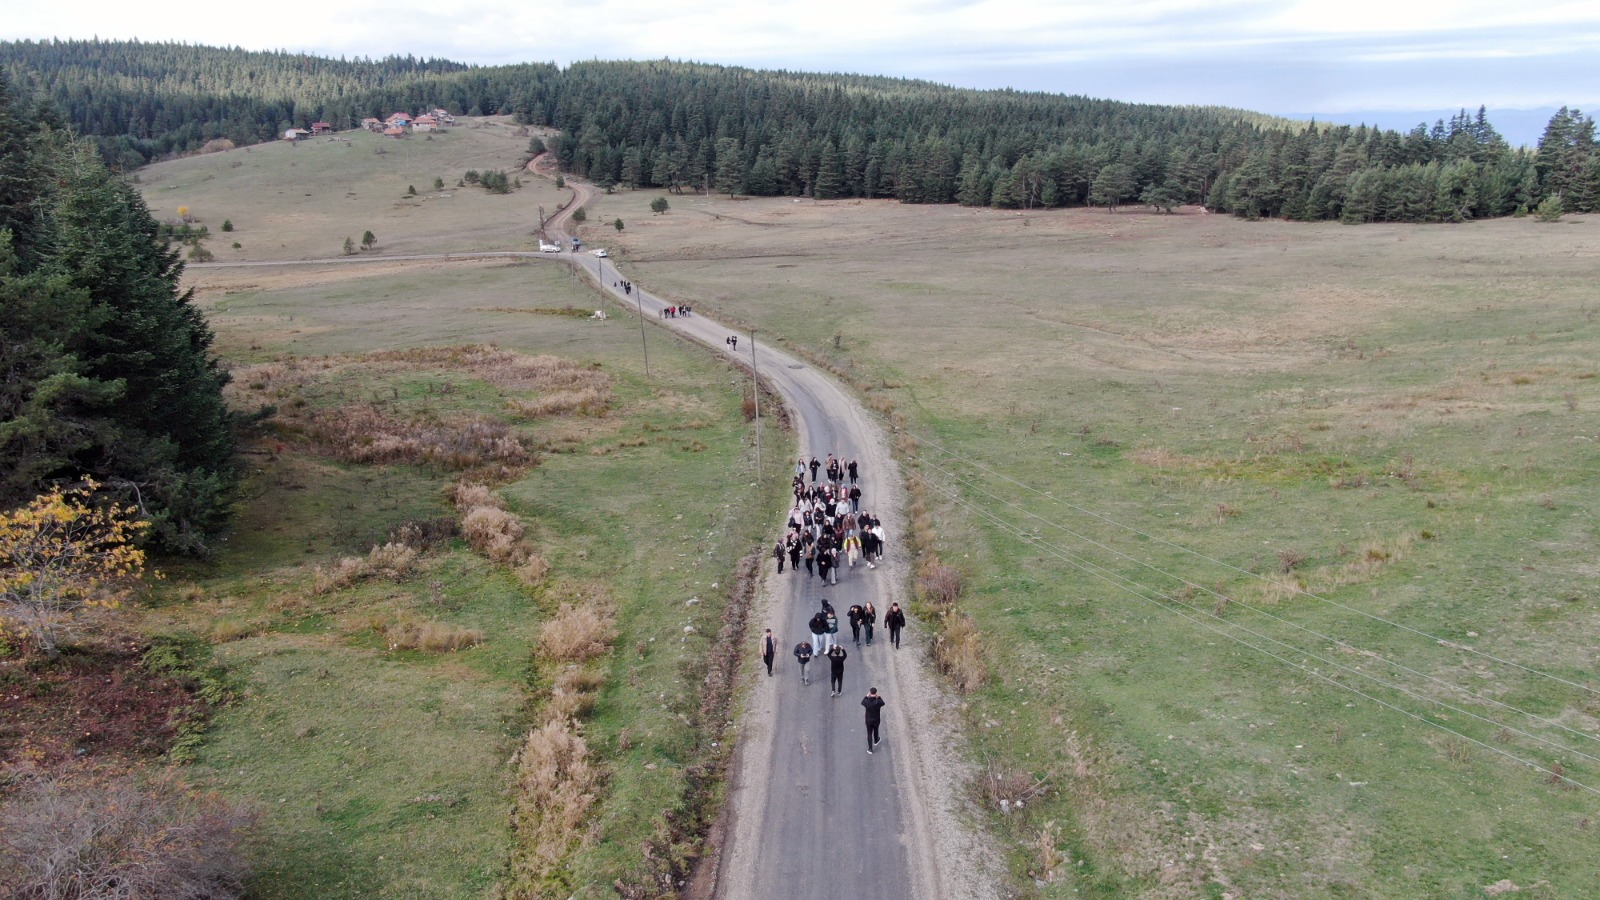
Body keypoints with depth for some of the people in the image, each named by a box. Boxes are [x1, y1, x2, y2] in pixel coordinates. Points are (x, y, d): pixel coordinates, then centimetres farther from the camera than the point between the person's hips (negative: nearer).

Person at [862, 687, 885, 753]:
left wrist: (866, 696, 4)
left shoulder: (867, 702, -23)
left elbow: (862, 702, 1)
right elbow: (883, 703, -1)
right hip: (876, 720, 0)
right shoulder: (878, 702, -25)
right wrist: (878, 697, 3)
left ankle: (870, 749, 16)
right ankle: (875, 741, 54)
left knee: (869, 734, 13)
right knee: (876, 731, 28)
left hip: (868, 720, 0)